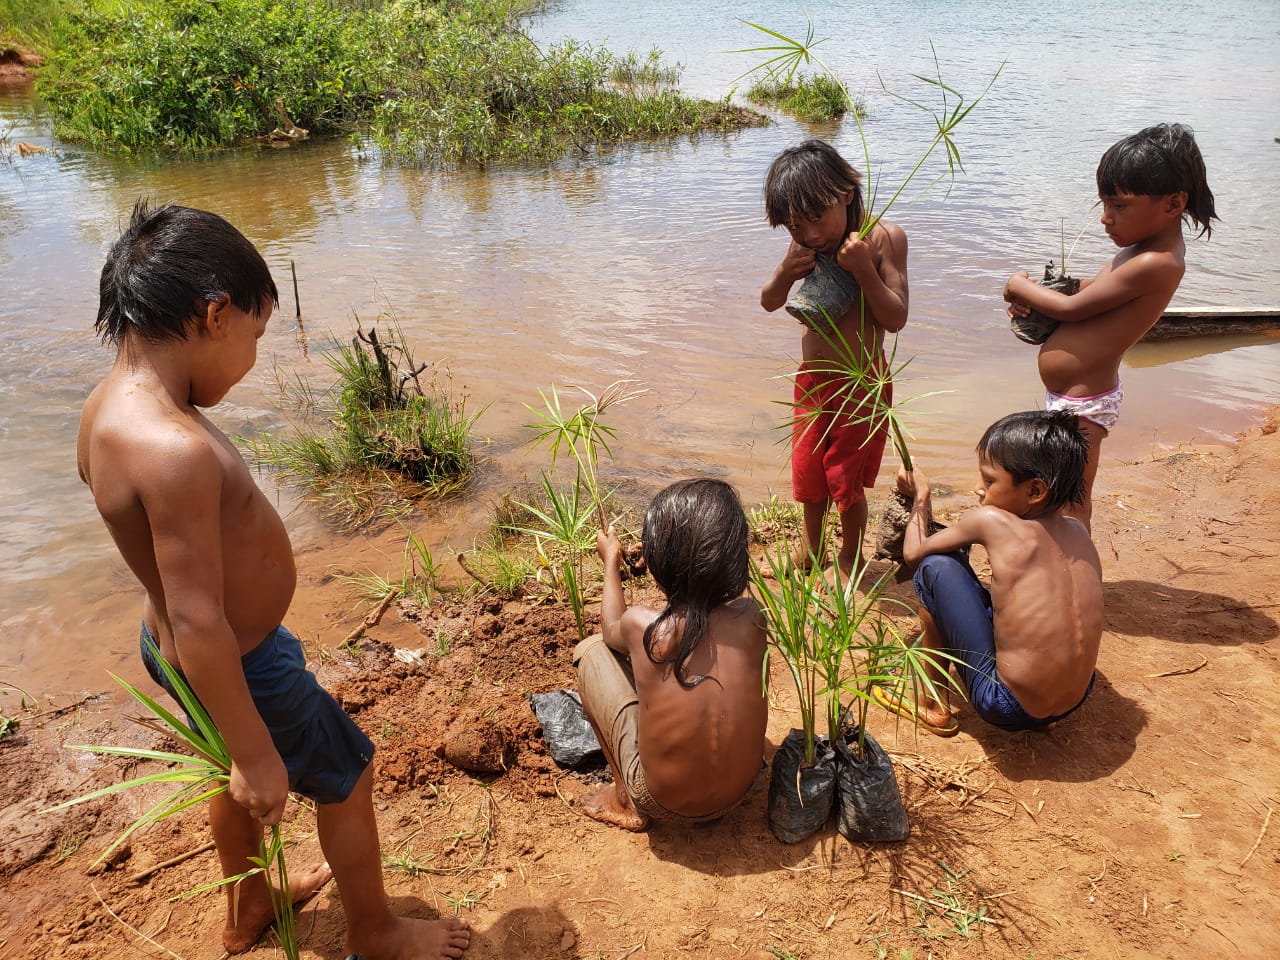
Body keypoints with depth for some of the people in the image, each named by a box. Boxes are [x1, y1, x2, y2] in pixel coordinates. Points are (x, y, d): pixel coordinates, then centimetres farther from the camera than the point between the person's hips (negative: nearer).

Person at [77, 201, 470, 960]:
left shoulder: (113, 405, -6)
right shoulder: (175, 450, -36)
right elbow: (198, 625, -33)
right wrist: (258, 755, -22)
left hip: (184, 649, 9)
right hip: (239, 667, -9)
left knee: (236, 776, 31)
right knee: (349, 776, 14)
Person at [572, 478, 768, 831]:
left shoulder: (642, 625, -23)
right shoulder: (751, 617, -16)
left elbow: (610, 629, 4)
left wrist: (611, 561, 18)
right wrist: (675, 557, 19)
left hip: (661, 801, -4)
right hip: (738, 792, 4)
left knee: (591, 650, 6)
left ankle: (626, 798, 14)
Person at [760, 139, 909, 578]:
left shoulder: (883, 237, -18)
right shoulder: (805, 246, -5)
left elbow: (896, 319, -19)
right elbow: (769, 303, 5)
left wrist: (863, 269, -31)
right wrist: (785, 273, -17)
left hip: (862, 383, -4)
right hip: (812, 378, 5)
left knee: (846, 479, 6)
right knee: (808, 471, 16)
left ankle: (850, 557, 31)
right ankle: (811, 549, 40)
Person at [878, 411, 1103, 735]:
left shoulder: (991, 521, -16)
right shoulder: (1078, 531, 2)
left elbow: (914, 553, -2)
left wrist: (920, 495, 15)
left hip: (1009, 709, -7)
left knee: (935, 567, -2)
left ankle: (933, 704, 10)